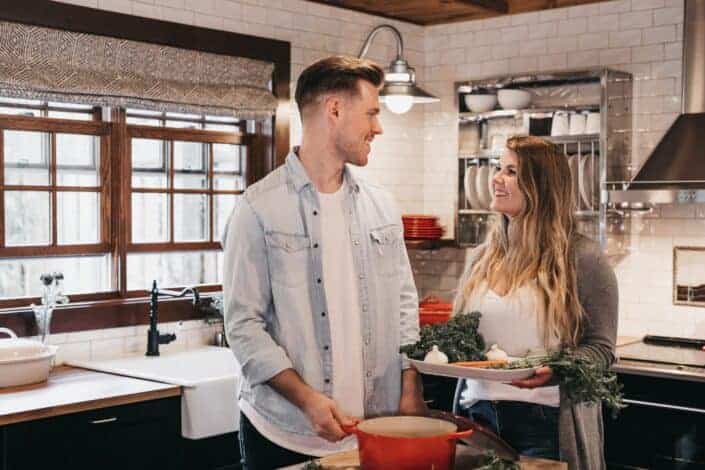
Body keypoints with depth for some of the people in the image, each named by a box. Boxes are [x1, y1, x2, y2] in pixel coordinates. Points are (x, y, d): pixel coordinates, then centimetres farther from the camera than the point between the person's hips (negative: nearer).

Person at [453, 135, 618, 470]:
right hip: (478, 414, 5)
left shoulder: (581, 258, -6)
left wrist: (555, 370, -25)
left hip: (545, 420, -5)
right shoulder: (481, 257, 10)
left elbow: (601, 348, -7)